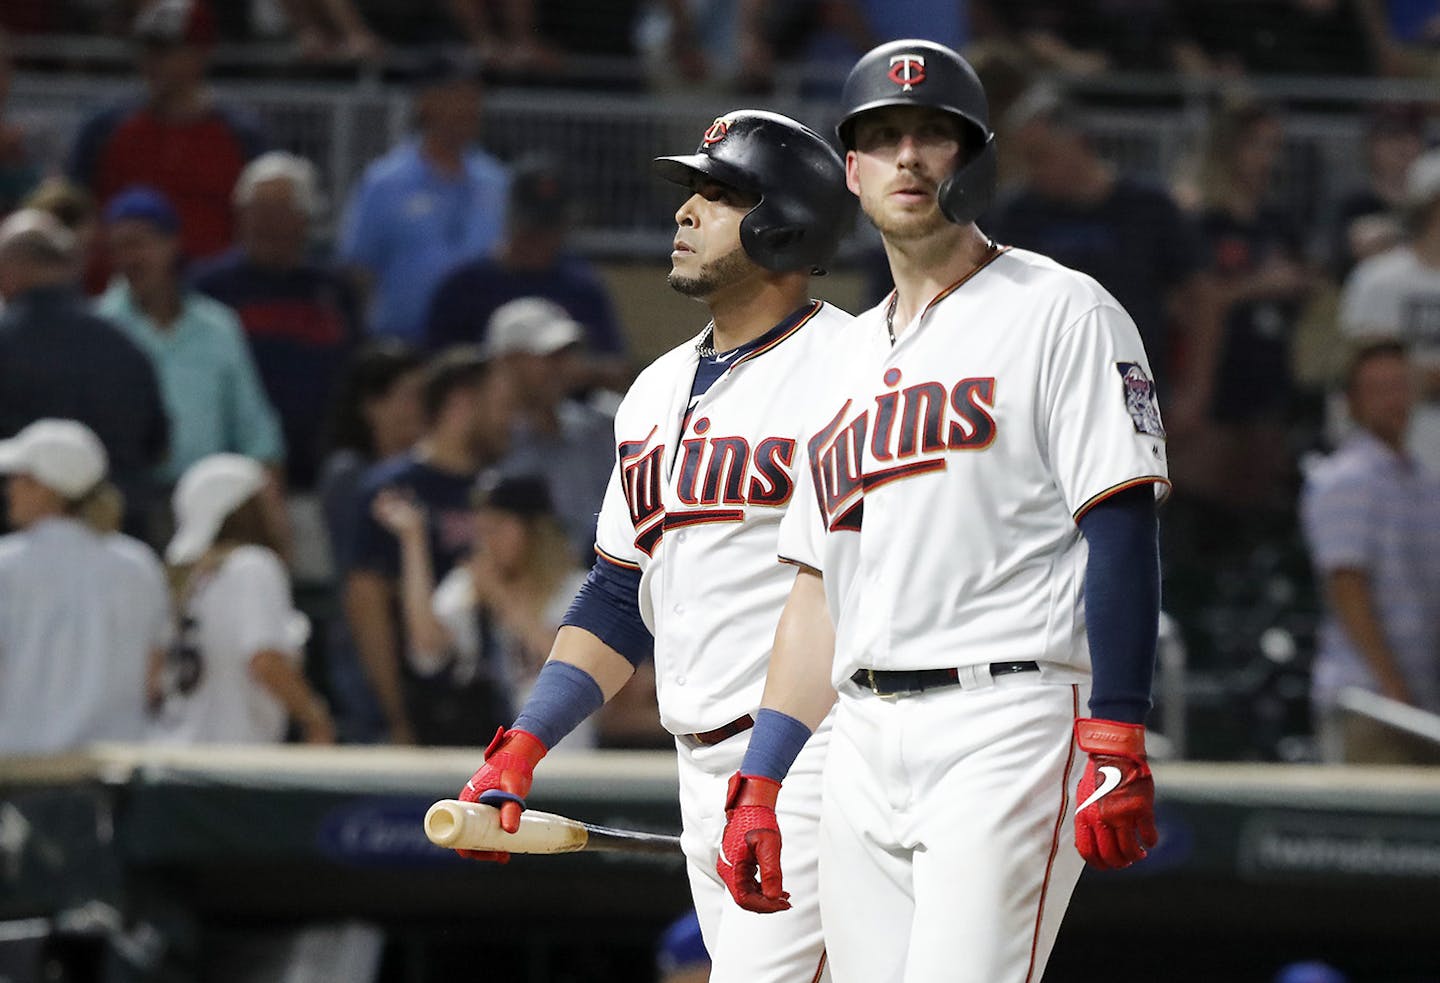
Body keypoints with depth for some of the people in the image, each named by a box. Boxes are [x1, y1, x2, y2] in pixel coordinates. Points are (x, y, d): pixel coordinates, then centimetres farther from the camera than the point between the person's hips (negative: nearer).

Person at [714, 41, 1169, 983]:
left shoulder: (1060, 313, 0)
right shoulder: (848, 366, 22)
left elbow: (1121, 533, -9)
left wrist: (1118, 752, -18)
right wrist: (759, 786, 14)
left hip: (1008, 722, -7)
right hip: (864, 749, 7)